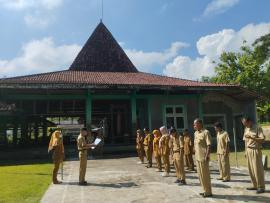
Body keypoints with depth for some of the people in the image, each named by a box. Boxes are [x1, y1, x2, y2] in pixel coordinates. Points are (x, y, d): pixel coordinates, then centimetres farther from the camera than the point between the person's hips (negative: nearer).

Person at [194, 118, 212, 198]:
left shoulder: (206, 132, -12)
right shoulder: (195, 133, 12)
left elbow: (209, 145, -17)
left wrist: (207, 156, -22)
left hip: (203, 157, -8)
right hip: (197, 157, 8)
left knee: (205, 174, 1)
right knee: (200, 174, 15)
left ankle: (208, 192, 14)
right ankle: (205, 190, 28)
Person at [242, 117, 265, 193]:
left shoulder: (257, 128, -8)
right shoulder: (246, 129, 12)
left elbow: (262, 139, -16)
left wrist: (252, 137, -23)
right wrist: (246, 151, 12)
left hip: (255, 150, -7)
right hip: (248, 151, 7)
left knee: (258, 169, -2)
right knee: (251, 169, 11)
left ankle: (261, 187, 7)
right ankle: (255, 185, 21)